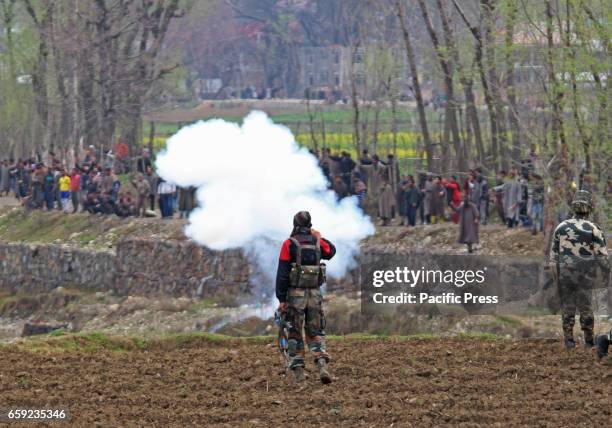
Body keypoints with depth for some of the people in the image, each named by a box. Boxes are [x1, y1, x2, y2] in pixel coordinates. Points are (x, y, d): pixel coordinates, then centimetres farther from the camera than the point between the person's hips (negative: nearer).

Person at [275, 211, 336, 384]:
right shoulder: (318, 243, 4)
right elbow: (331, 251, 28)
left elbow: (282, 273, -10)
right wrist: (319, 238, 29)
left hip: (295, 294, -3)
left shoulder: (289, 244, -7)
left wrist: (281, 299, -8)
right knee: (316, 332, 9)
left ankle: (298, 371, 5)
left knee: (295, 334, 7)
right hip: (315, 293, 3)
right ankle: (322, 365, -11)